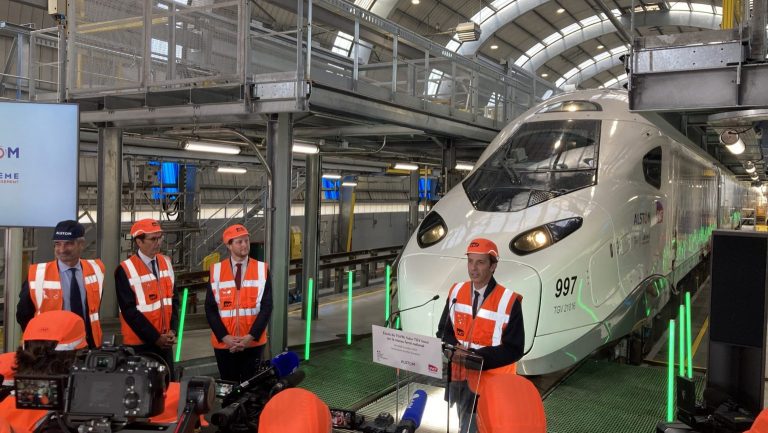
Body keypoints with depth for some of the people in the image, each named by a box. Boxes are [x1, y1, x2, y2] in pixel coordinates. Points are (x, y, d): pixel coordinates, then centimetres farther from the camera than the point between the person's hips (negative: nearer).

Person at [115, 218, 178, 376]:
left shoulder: (166, 263, 6)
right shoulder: (125, 270, -11)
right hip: (140, 343, -5)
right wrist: (155, 337, -14)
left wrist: (172, 331, -4)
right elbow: (129, 310, -13)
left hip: (165, 341, 5)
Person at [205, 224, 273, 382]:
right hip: (224, 343, 0)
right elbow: (210, 308, -1)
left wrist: (251, 336, -12)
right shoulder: (216, 271, 0)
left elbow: (266, 307, -4)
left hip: (254, 342, 0)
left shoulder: (262, 269, -1)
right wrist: (224, 336, -11)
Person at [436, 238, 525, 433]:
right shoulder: (457, 292, 0)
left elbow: (514, 349, -16)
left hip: (491, 383, -5)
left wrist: (477, 356, -25)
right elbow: (444, 331, 8)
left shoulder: (508, 301, -17)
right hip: (460, 377, 5)